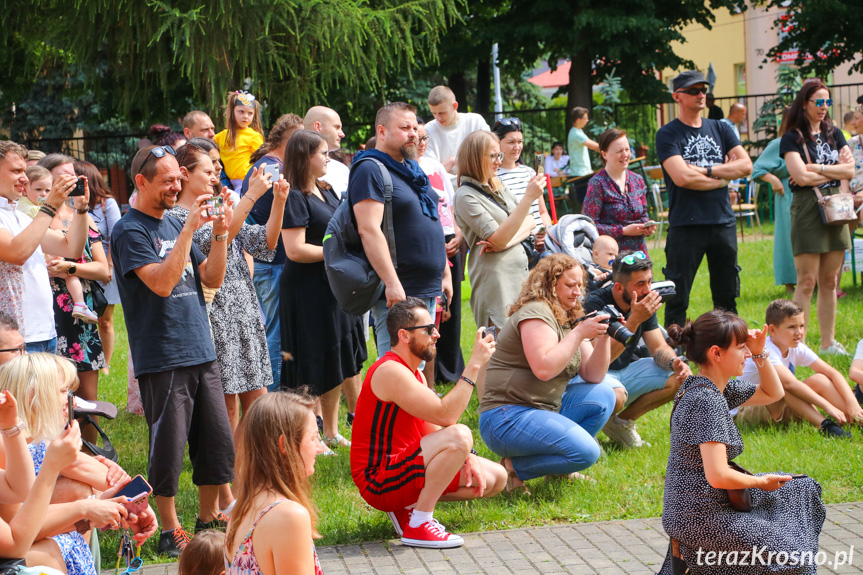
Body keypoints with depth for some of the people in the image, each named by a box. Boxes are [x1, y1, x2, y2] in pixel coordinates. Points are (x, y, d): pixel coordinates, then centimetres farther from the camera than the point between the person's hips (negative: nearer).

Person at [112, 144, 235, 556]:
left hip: (201, 353, 7)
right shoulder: (130, 231, -7)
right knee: (168, 447, -2)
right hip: (162, 359, -7)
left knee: (218, 441, 8)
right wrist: (189, 230, -20)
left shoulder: (175, 224, 15)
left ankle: (209, 520, 22)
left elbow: (212, 279, 12)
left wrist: (220, 234, -2)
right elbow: (162, 282, -20)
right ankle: (170, 531, 11)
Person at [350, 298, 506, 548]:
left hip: (402, 467, 10)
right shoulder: (390, 371, -20)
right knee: (459, 435, -30)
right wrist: (474, 365, -23)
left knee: (495, 478, 7)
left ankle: (407, 506, 8)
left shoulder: (414, 374, 14)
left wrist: (468, 458, -5)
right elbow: (445, 415, -27)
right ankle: (419, 524, -21)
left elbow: (434, 429, 12)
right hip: (378, 482, -10)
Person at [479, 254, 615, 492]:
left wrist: (603, 337, -3)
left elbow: (593, 376, 11)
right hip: (507, 417, -9)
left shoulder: (569, 319, 16)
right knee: (586, 452, -22)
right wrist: (579, 333, -20)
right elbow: (544, 369, -26)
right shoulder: (535, 312, -12)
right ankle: (514, 467, -8)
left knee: (603, 395, 4)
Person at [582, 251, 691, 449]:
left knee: (683, 378, -8)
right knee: (616, 396, -39)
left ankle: (623, 421, 3)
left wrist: (674, 363, -23)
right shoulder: (595, 303, -25)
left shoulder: (645, 303, -3)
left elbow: (659, 348, 2)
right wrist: (634, 320, -38)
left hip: (627, 369, 8)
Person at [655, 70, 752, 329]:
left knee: (727, 296, 10)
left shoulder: (719, 128, 13)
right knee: (677, 299, -3)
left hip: (723, 221, 5)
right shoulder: (668, 134, -2)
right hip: (686, 226, -5)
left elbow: (746, 165, 3)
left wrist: (706, 169, -8)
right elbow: (682, 177, -15)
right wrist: (722, 179, -4)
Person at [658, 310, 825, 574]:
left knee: (801, 490, 20)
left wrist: (759, 354, 6)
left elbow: (772, 393, 22)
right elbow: (718, 476, -29)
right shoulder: (707, 401, -23)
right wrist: (761, 482, -12)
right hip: (699, 519, -10)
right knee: (790, 552, -11)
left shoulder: (718, 387, 7)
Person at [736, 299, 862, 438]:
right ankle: (824, 425, -41)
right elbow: (790, 383, -40)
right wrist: (828, 406, -44)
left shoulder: (798, 349, -2)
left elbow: (832, 373, -6)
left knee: (819, 380, -11)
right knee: (781, 384, -34)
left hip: (780, 408, 7)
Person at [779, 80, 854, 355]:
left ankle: (828, 343, 13)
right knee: (807, 281, -8)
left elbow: (849, 171, 3)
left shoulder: (833, 134, 14)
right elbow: (800, 176, -16)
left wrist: (816, 169, -8)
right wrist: (835, 171, -4)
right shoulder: (793, 138, -2)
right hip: (807, 209, -5)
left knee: (830, 281, 8)